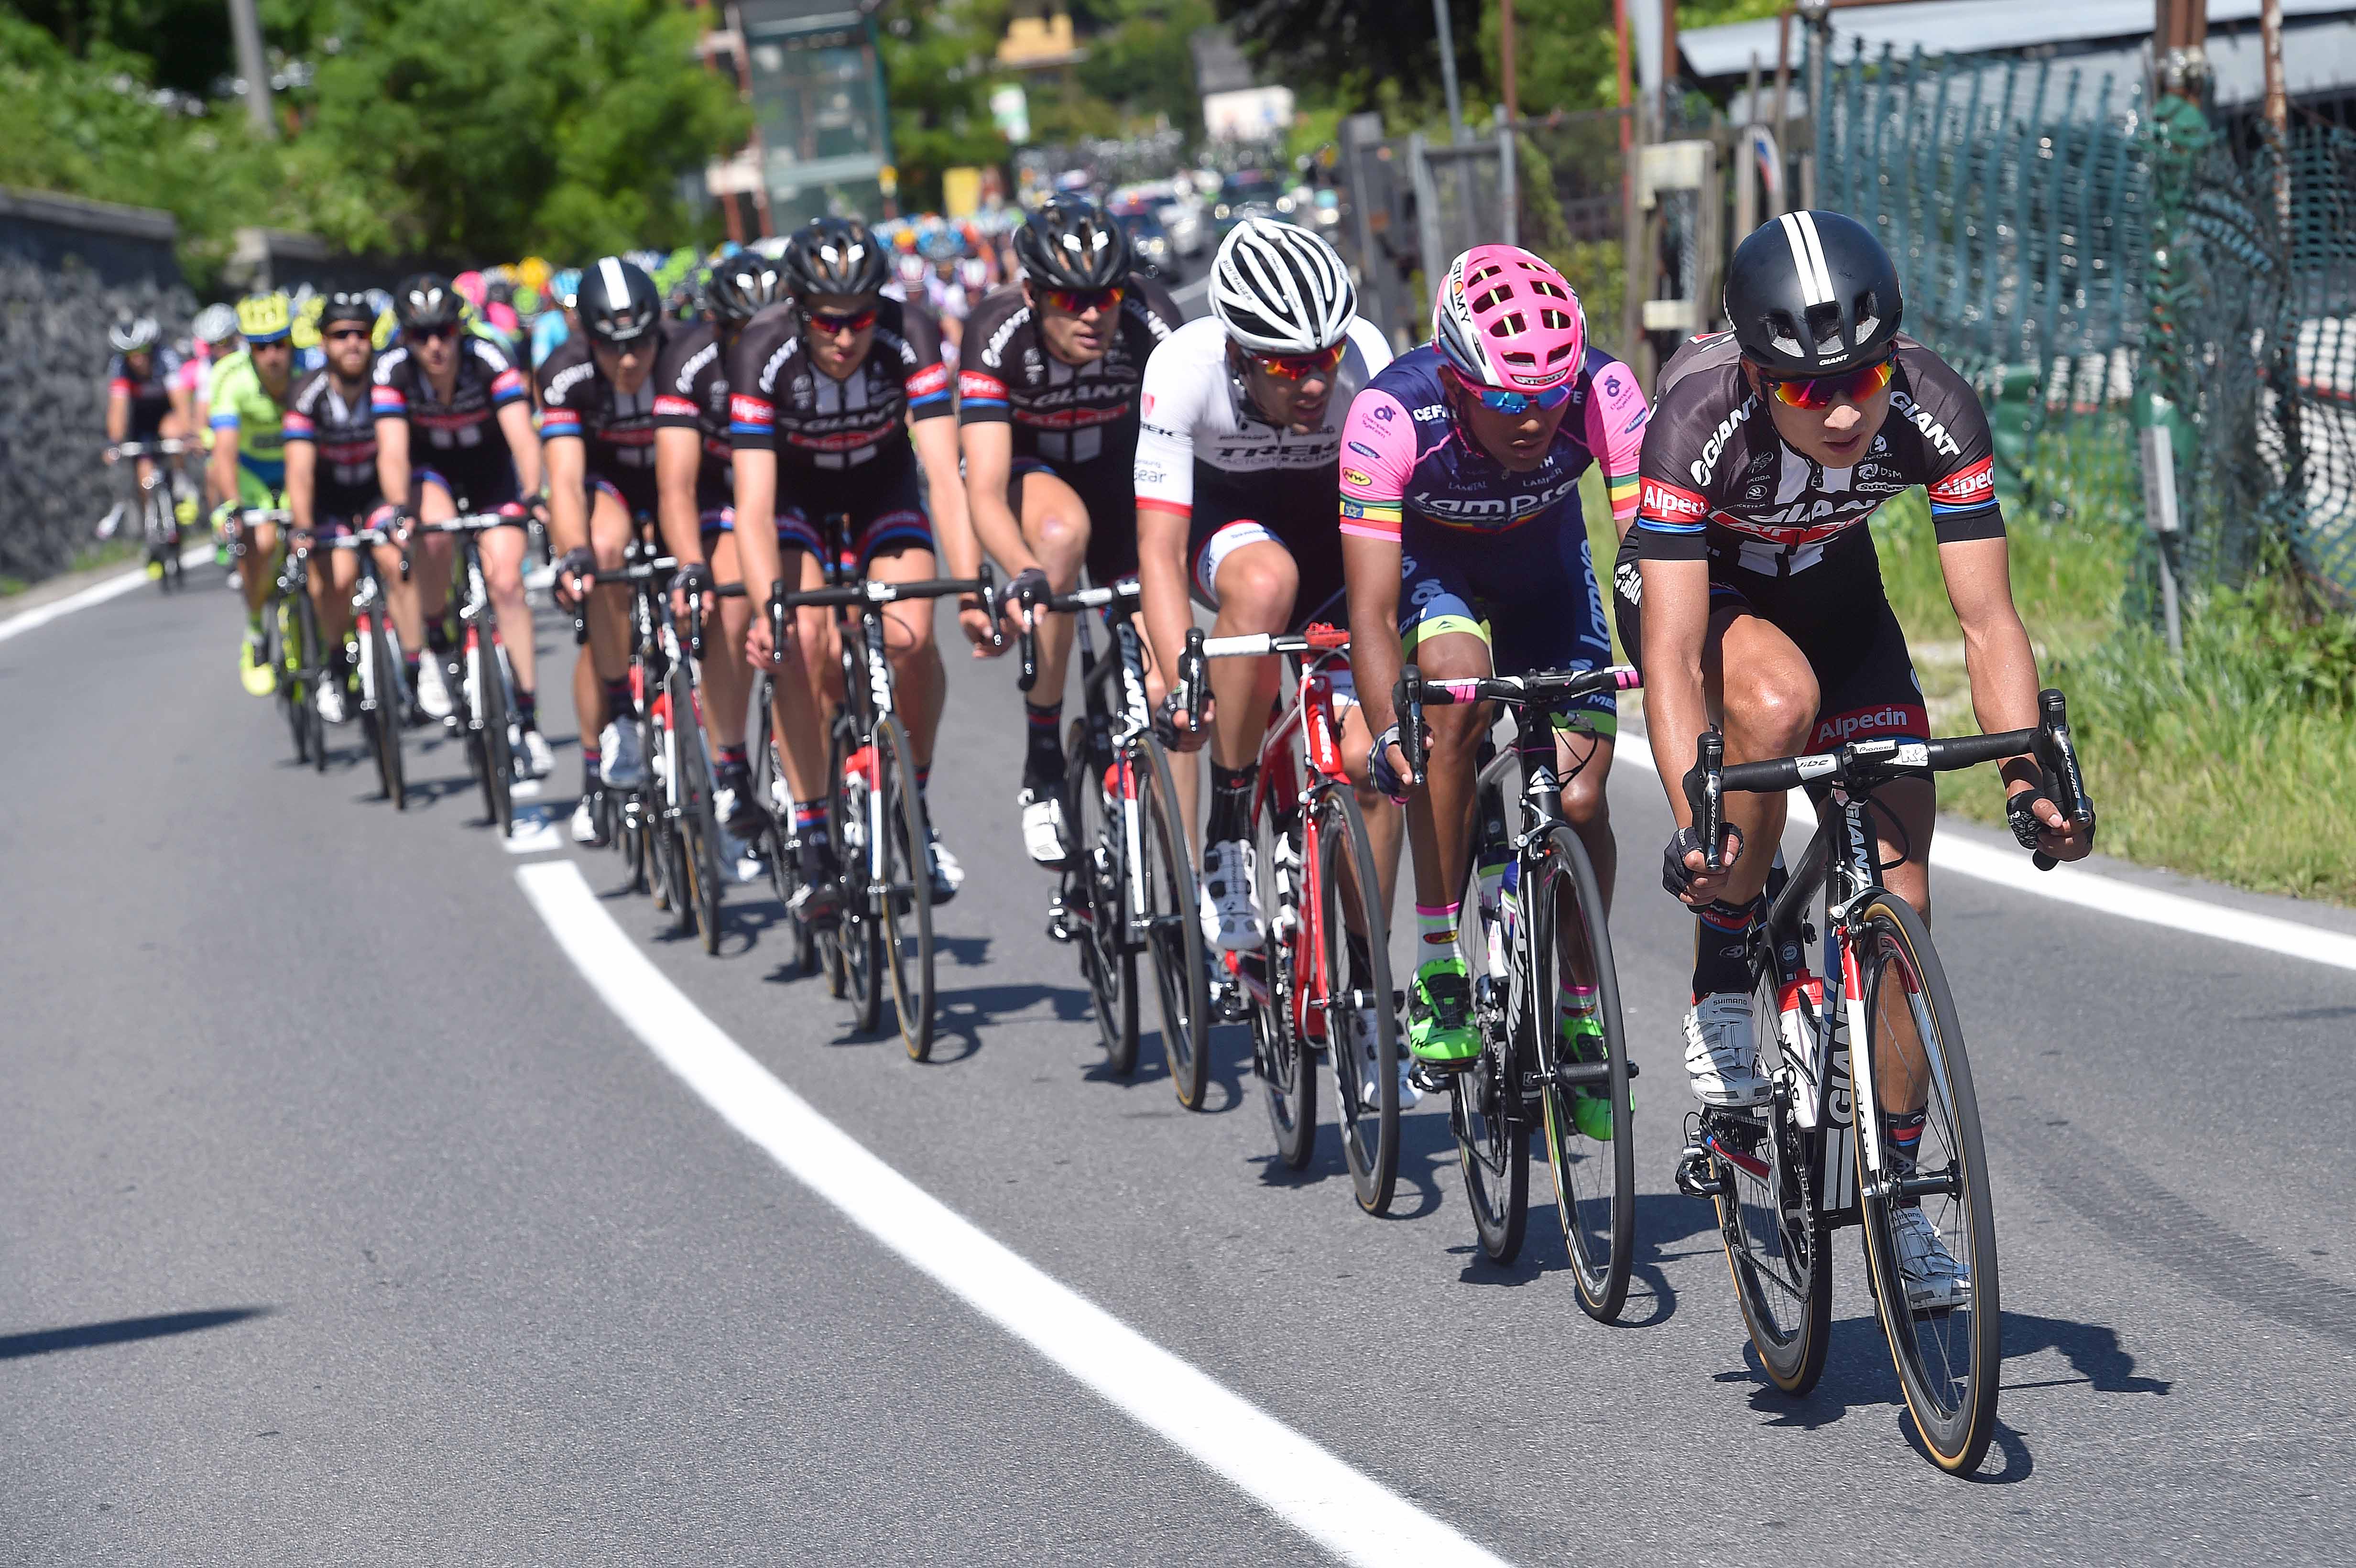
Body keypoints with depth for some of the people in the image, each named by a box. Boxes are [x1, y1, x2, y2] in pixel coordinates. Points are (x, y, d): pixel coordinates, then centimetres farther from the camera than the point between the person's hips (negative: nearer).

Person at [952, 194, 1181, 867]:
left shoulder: (1149, 320, -30)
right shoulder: (996, 335, -33)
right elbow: (984, 490, -40)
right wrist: (1024, 577, -59)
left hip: (1115, 470, 2)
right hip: (1027, 468, -2)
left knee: (1162, 685, -10)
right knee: (1064, 530, -37)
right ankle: (1042, 770, -25)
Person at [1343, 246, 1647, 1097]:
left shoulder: (1604, 395, -33)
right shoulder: (1392, 414, -37)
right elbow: (1372, 613, -36)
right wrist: (1392, 735, -50)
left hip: (1543, 556, 2)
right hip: (1428, 555, -2)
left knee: (1580, 796, -10)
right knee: (1456, 687, -33)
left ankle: (1579, 1015, 14)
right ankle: (1437, 970, -20)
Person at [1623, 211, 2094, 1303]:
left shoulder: (1936, 412, -31)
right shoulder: (1700, 417, -38)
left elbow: (1987, 619, -28)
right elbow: (1672, 656, -40)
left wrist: (2028, 780, -42)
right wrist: (1694, 823, -52)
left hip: (1830, 584, 3)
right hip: (1694, 590, -3)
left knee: (1899, 877, -6)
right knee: (1779, 697, -37)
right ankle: (1723, 987, -16)